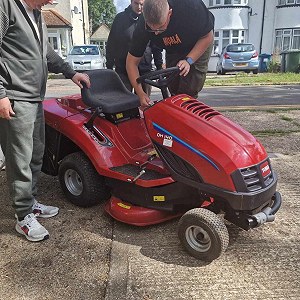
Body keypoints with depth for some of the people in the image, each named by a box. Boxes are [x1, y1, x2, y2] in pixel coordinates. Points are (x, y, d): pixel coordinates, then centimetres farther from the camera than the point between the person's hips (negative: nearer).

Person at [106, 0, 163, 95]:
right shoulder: (120, 18, 6)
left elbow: (156, 47, 11)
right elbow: (111, 44, 8)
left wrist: (159, 67, 7)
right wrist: (109, 67, 4)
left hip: (145, 70, 1)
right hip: (122, 70, 0)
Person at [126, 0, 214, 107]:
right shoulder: (143, 26, -29)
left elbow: (208, 36, -22)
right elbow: (132, 61, -21)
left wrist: (189, 60, -34)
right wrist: (140, 93, -29)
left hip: (200, 44, -3)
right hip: (173, 50, 3)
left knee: (188, 92, -16)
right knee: (174, 90, -4)